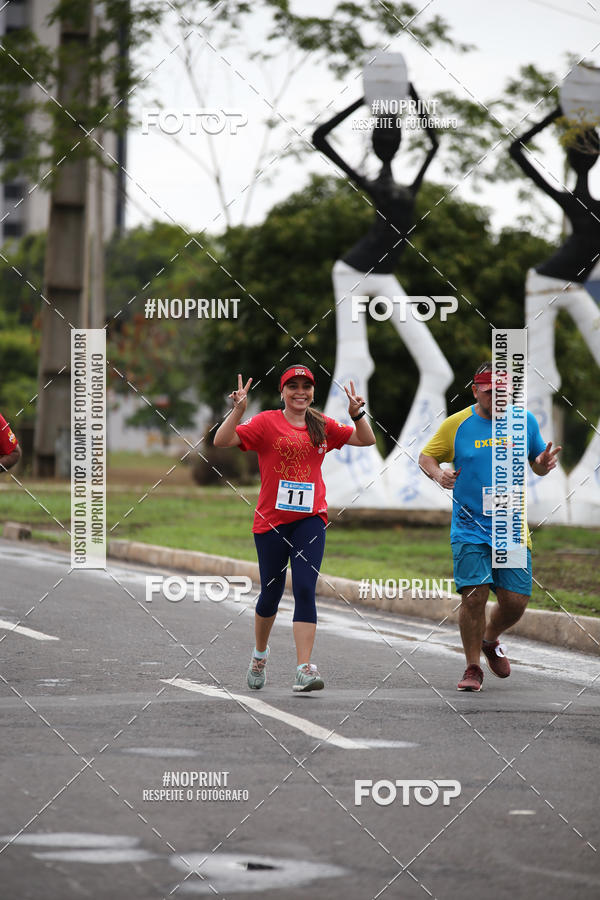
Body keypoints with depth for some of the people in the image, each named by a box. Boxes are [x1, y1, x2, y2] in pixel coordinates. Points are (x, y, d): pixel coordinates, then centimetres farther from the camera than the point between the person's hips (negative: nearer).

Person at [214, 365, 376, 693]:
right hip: (271, 519, -1)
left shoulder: (322, 426, 9)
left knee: (305, 589, -12)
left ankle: (304, 669, -18)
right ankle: (259, 655, 36)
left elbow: (366, 440, 15)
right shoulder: (266, 422, -2)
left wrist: (357, 413, -2)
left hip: (310, 518, 1)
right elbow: (222, 441, -11)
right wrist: (238, 409, -25)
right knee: (271, 592, 9)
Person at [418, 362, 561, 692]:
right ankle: (472, 668, 5)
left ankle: (490, 640, 33)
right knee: (474, 596, -12)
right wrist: (438, 473, -14)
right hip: (470, 529, -2)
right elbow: (426, 456, 8)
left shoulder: (525, 421, 6)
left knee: (515, 601, -1)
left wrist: (545, 463, -7)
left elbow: (537, 465, 17)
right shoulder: (456, 425, -2)